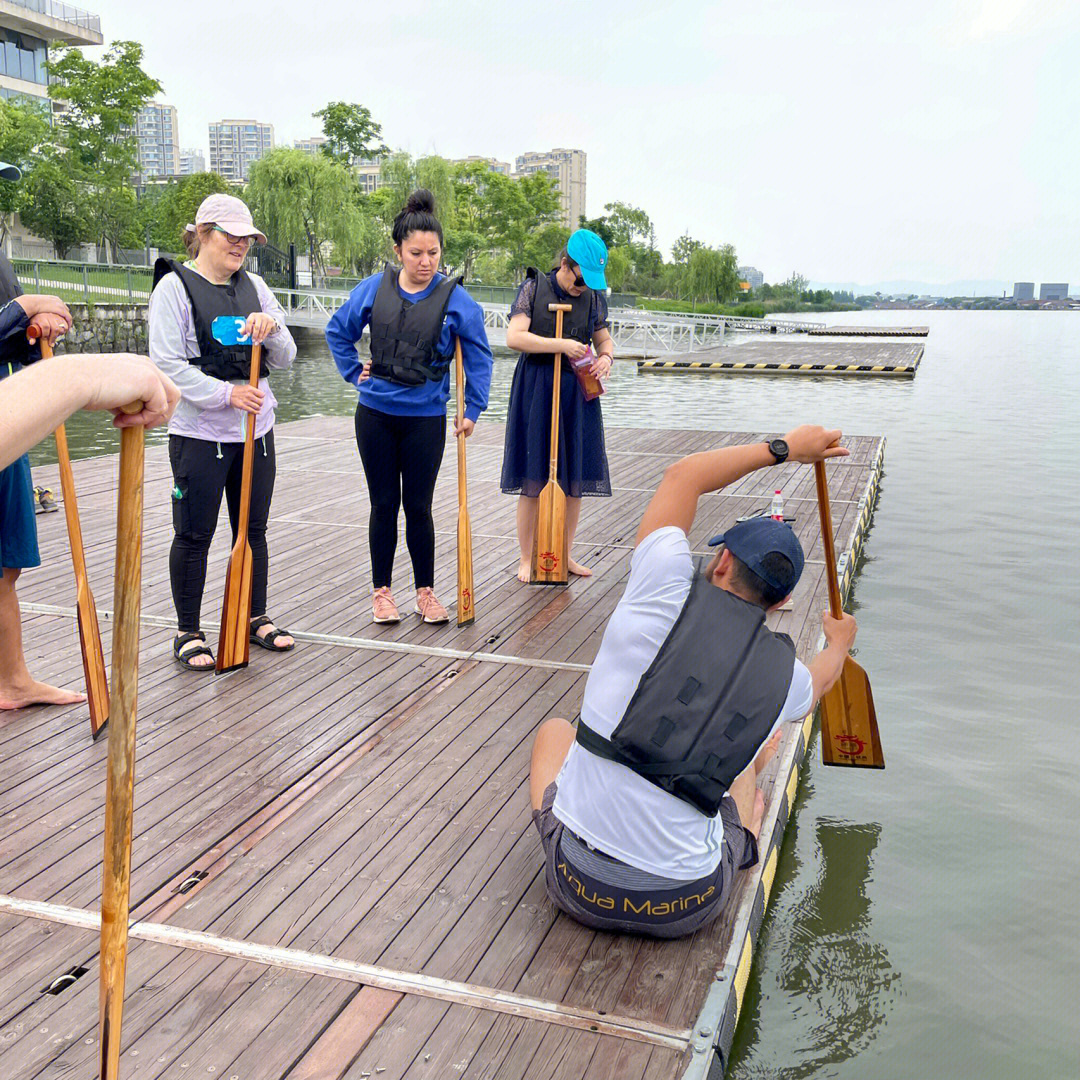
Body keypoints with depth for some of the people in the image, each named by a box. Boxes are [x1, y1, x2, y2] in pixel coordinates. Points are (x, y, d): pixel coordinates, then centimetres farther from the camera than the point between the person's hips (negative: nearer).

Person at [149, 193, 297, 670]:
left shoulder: (254, 286, 10)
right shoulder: (174, 286, -6)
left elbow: (285, 359, 9)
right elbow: (168, 365, -13)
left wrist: (272, 328, -11)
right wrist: (226, 393, -19)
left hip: (257, 430, 6)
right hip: (199, 434, -5)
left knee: (253, 529, 14)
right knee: (194, 536, 2)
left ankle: (257, 617, 28)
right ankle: (188, 632, 15)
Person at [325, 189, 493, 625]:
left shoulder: (455, 298, -7)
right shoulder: (373, 289, -2)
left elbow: (478, 357, 2)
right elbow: (337, 331, 14)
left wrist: (472, 410, -2)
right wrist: (354, 372, 5)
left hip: (426, 417, -2)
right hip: (376, 413, 2)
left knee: (418, 506, 5)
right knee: (384, 504, 9)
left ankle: (425, 591, 20)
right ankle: (381, 591, 21)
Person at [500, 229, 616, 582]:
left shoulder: (594, 297, 6)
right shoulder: (534, 288, -4)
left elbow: (604, 339, 17)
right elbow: (514, 337, -13)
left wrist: (605, 357, -6)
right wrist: (561, 345, -20)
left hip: (577, 393, 4)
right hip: (536, 391, -4)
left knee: (575, 481, 7)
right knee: (532, 483, 0)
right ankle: (527, 559, 13)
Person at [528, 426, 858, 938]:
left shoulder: (666, 597, -14)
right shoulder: (787, 677, -4)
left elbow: (683, 475, 4)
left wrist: (782, 448, 15)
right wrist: (839, 642, 49)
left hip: (580, 888, -1)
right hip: (687, 909, 2)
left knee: (555, 730, 29)